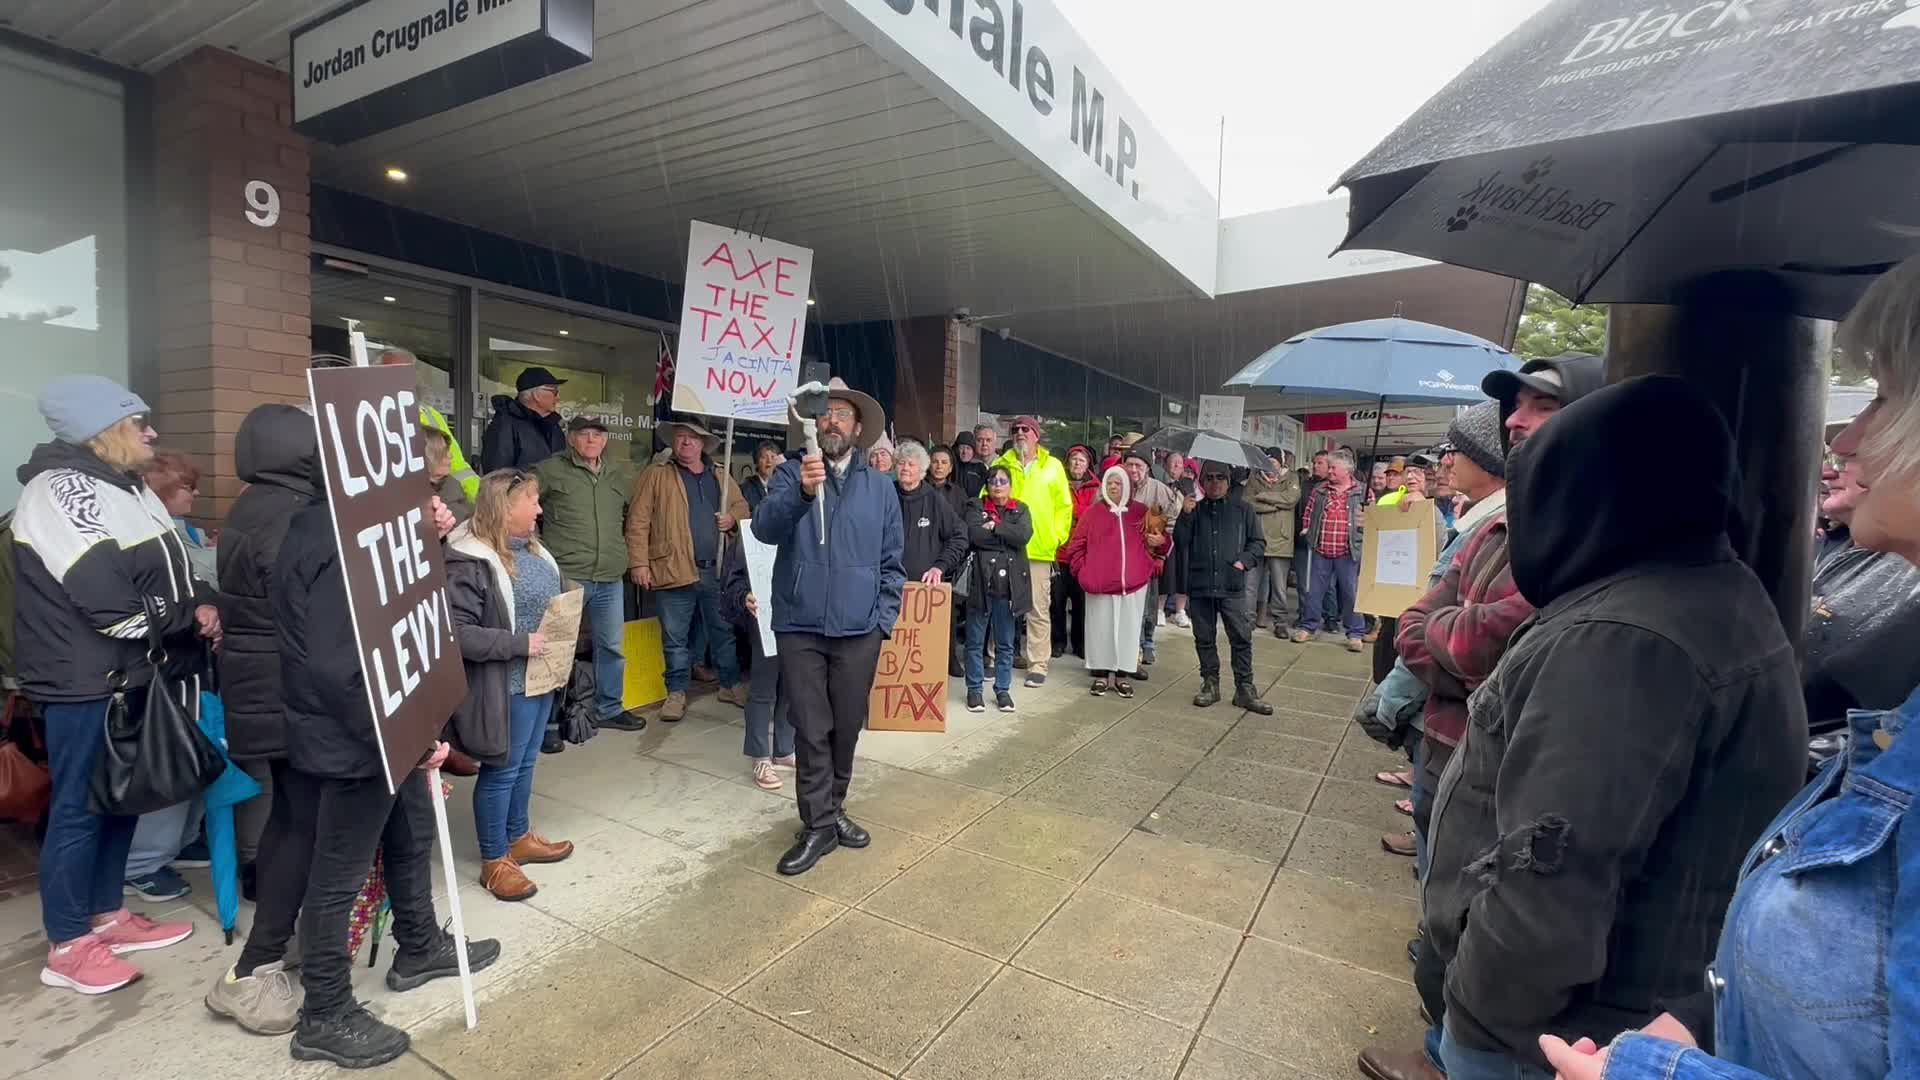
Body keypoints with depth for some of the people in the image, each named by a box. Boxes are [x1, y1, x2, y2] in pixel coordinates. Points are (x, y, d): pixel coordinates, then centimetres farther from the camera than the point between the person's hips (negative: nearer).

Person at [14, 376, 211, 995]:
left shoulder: (123, 487, 13)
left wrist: (203, 603, -5)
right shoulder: (61, 492, -18)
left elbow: (172, 571, 15)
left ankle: (107, 917, 31)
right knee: (79, 807, 1)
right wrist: (190, 618, -12)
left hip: (128, 675, 9)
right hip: (85, 683, -9)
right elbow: (110, 604, -25)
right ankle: (67, 946, 15)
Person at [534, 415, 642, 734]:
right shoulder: (550, 470, -5)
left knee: (613, 646, 13)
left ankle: (609, 709, 28)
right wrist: (539, 547, -2)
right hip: (565, 577, -5)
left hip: (611, 579, 5)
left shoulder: (622, 472, 10)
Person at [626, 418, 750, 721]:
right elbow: (638, 522, -4)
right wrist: (639, 563, -12)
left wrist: (733, 517, 1)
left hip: (717, 570, 4)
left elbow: (742, 506, 25)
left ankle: (731, 684, 26)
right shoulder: (655, 475, 1)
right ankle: (676, 691, 20)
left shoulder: (720, 477, 14)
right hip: (676, 570, -3)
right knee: (676, 637, 6)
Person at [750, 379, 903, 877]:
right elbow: (765, 528, -17)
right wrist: (801, 492, -35)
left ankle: (831, 810, 32)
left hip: (858, 629, 2)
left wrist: (884, 617, 1)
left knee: (847, 727, 12)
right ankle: (819, 825, 16)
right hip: (800, 626, -2)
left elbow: (891, 562, 10)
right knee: (812, 730, 3)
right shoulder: (791, 474, 1)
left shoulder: (880, 487, 7)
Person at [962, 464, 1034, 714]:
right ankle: (975, 689, 16)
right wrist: (1007, 538, -9)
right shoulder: (976, 507, 6)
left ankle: (1003, 689, 20)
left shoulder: (1021, 510, 11)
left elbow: (1024, 535, -10)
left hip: (1009, 582, 2)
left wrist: (994, 527, -11)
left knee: (1005, 642, 10)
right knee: (975, 641, 5)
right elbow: (973, 535, -14)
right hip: (980, 580, -1)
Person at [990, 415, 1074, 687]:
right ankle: (996, 659, 18)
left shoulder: (1053, 466, 7)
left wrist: (1056, 537, 0)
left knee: (1039, 610, 3)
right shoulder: (1001, 464, 8)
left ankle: (1038, 665, 11)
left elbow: (1064, 506, 7)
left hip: (1039, 550, -1)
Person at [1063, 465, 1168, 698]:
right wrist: (1083, 571, -5)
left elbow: (1160, 540, 14)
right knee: (1101, 628, 5)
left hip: (1134, 583, 1)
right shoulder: (1093, 512, 3)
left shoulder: (1141, 511, 6)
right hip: (1100, 583, -1)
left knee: (1128, 628, 6)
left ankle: (1122, 675, 17)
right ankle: (1100, 675, 16)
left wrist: (1154, 565, 1)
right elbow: (1076, 545, 3)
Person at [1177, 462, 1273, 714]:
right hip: (1199, 586, 1)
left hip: (1232, 586, -1)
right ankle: (1210, 684, 23)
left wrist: (1244, 560, -7)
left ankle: (1245, 689, 6)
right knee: (1204, 638, 10)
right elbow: (1180, 542, -1)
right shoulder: (1194, 509, 8)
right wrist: (1186, 515, -11)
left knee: (1241, 638, -2)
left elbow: (1258, 542, 9)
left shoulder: (1242, 510, 7)